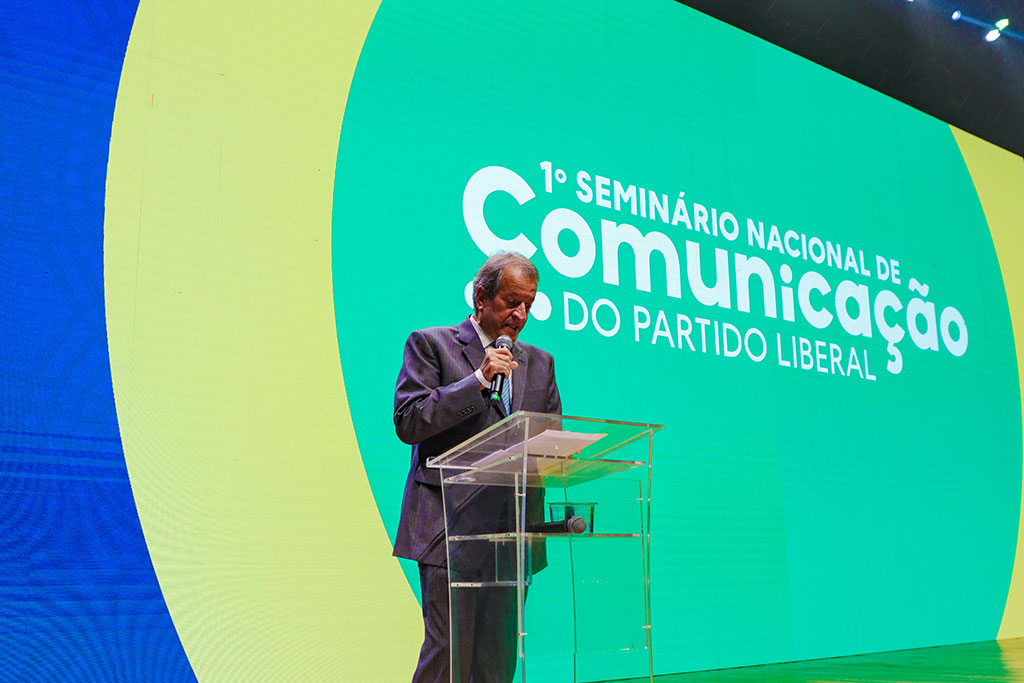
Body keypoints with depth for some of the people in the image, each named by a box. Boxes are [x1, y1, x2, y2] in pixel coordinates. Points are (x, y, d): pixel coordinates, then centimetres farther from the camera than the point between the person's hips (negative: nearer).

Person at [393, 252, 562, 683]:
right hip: (451, 526, -5)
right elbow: (408, 423, -8)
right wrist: (478, 380, -14)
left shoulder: (539, 363, 19)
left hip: (512, 533, 5)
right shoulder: (430, 344, 3)